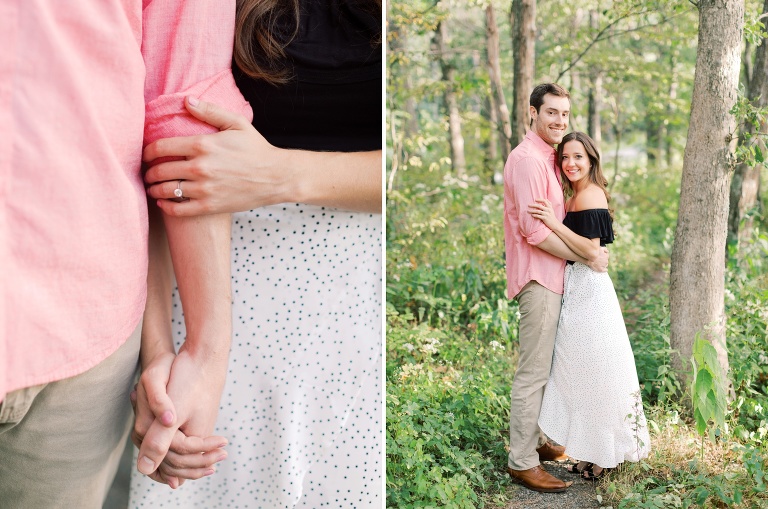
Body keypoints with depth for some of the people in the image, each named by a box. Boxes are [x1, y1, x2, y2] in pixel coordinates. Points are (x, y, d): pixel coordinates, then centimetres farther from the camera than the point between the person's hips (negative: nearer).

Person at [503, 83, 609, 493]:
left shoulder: (548, 158, 16)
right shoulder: (527, 159, -15)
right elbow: (534, 231, -20)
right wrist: (587, 257, -13)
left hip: (551, 275, 10)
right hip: (537, 276, -10)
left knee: (543, 367, 18)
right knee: (533, 372, -5)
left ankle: (535, 441, 30)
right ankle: (522, 461, 3)